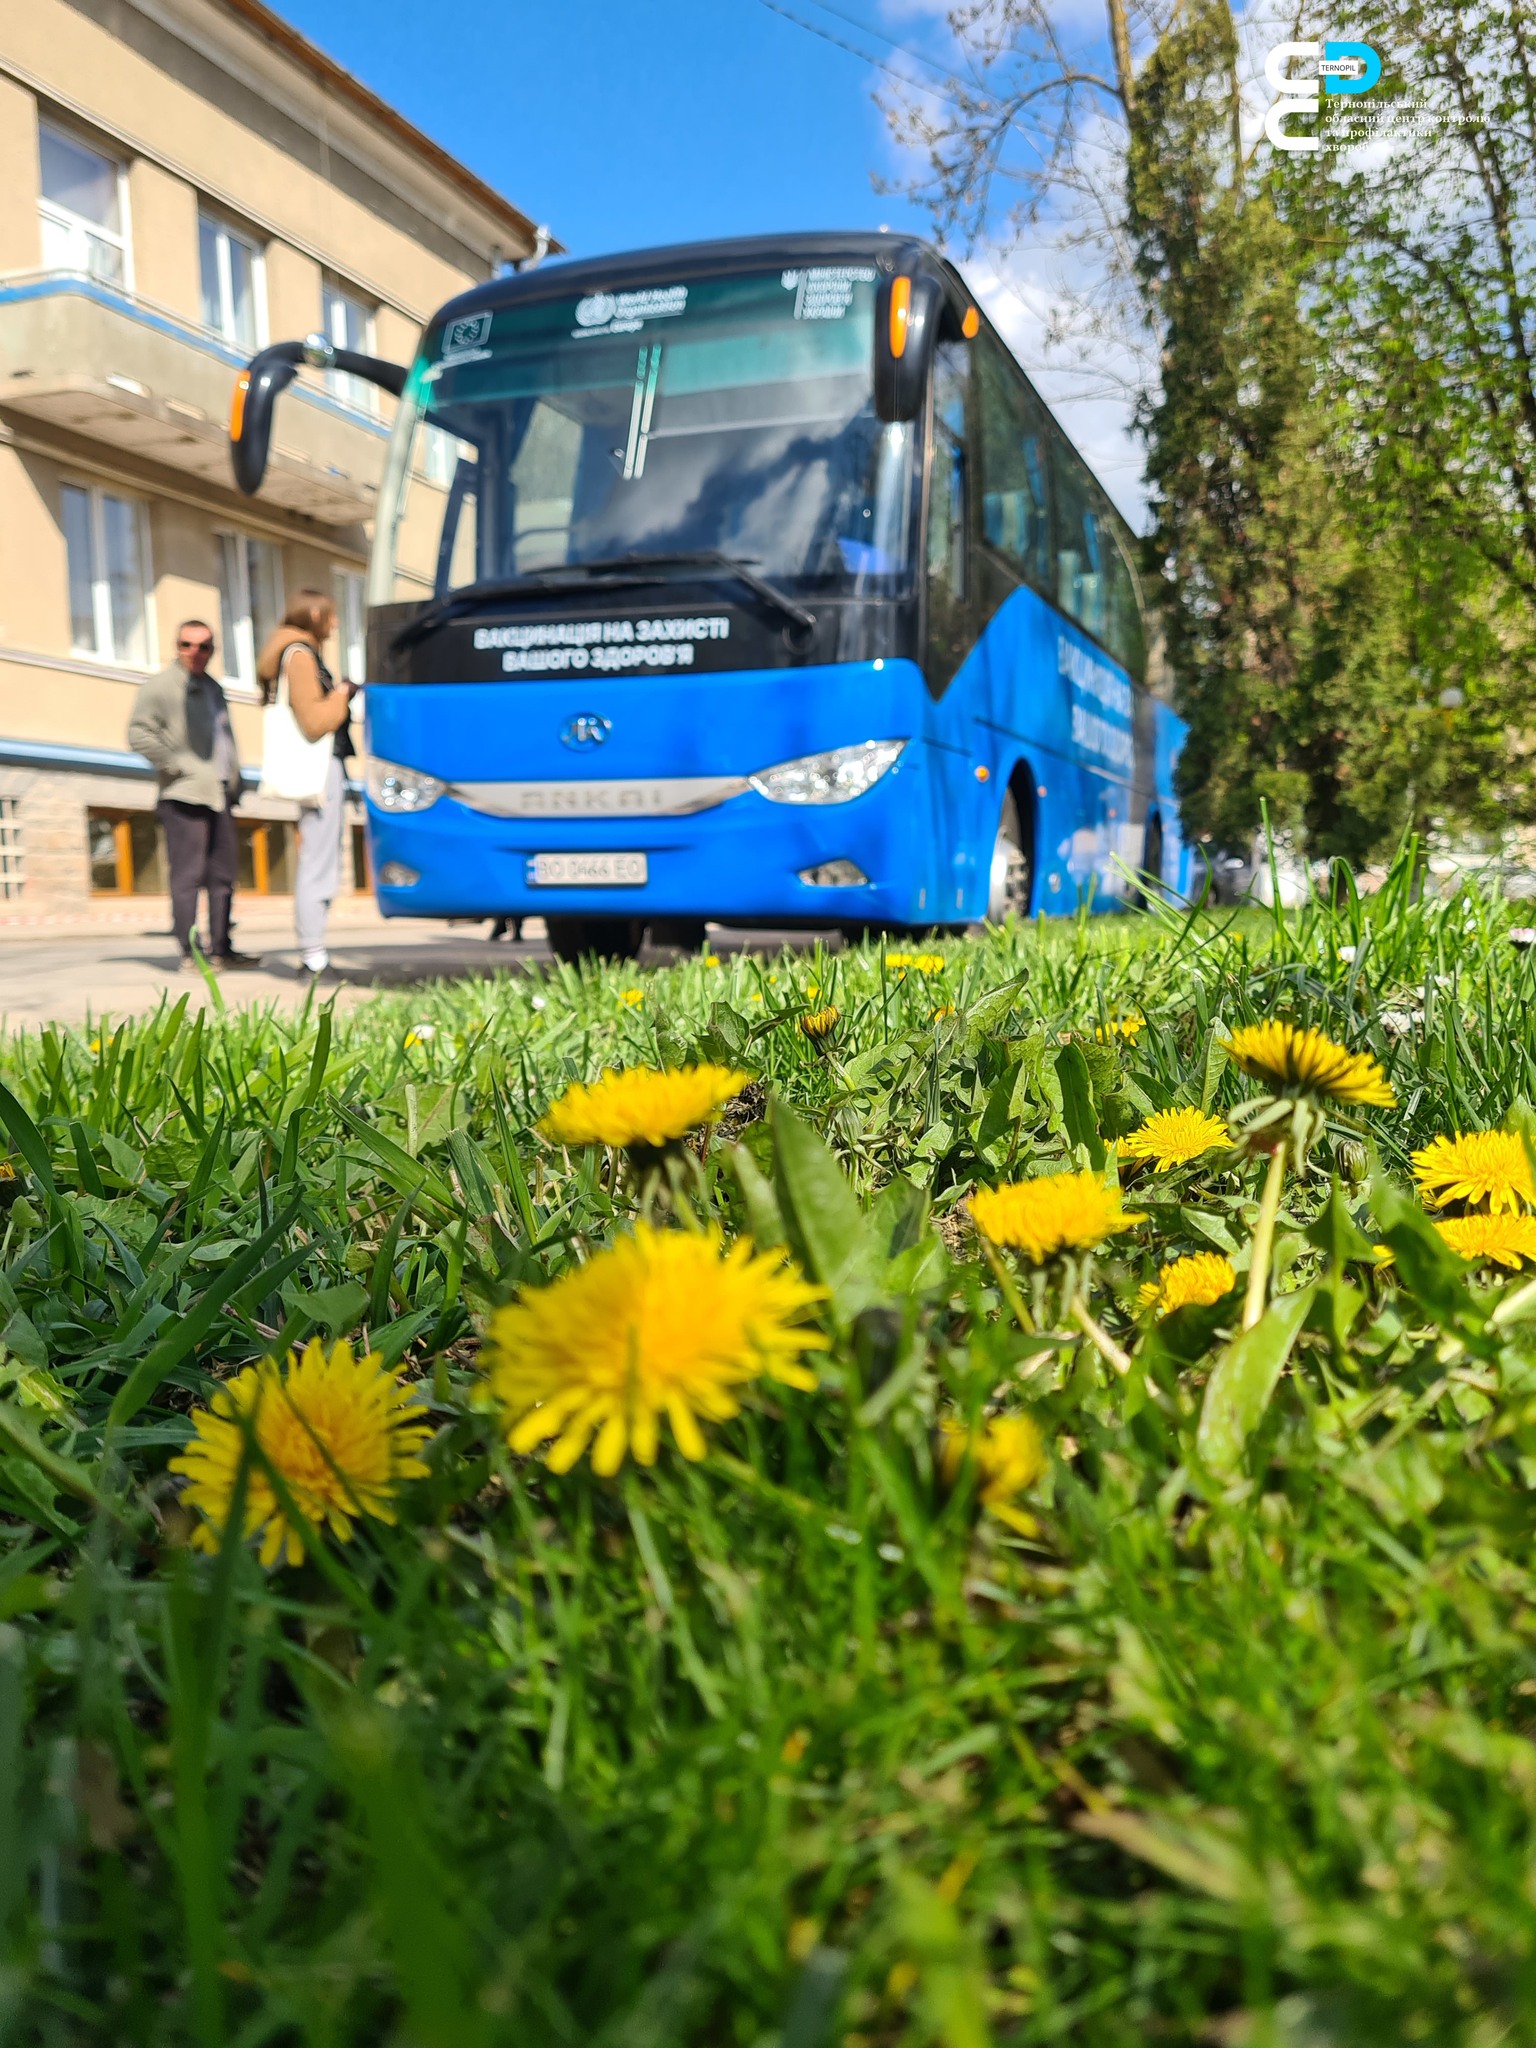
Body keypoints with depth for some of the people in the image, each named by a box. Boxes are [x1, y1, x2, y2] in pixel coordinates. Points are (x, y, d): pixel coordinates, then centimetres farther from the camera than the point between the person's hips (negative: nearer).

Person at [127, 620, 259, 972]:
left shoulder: (214, 688, 20)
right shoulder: (159, 686, -3)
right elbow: (139, 734, -12)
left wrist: (235, 781, 17)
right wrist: (177, 766, -15)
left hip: (220, 794, 8)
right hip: (184, 796, -8)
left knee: (223, 874, 10)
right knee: (187, 876, -6)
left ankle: (220, 949, 17)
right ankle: (189, 954, -2)